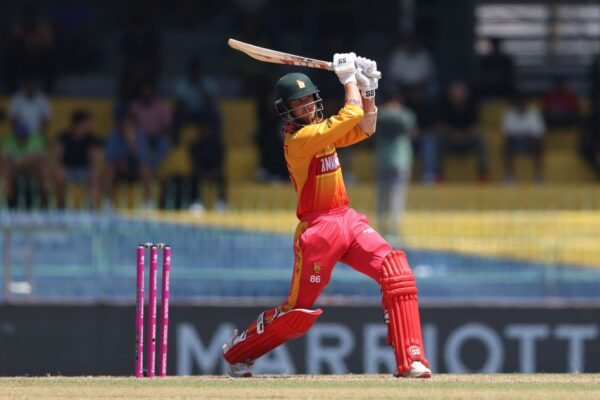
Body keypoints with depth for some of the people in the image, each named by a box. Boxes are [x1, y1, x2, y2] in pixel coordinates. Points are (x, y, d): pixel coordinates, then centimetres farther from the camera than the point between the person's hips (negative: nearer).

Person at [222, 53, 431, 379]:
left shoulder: (321, 130, 13)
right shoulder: (298, 139, -15)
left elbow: (365, 128, 18)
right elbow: (352, 115, -20)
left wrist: (367, 88, 8)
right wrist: (349, 78, -8)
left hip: (348, 220, 8)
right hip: (318, 228, -8)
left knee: (397, 272, -14)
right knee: (298, 312, -1)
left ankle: (410, 360, -16)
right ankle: (236, 351, 24)